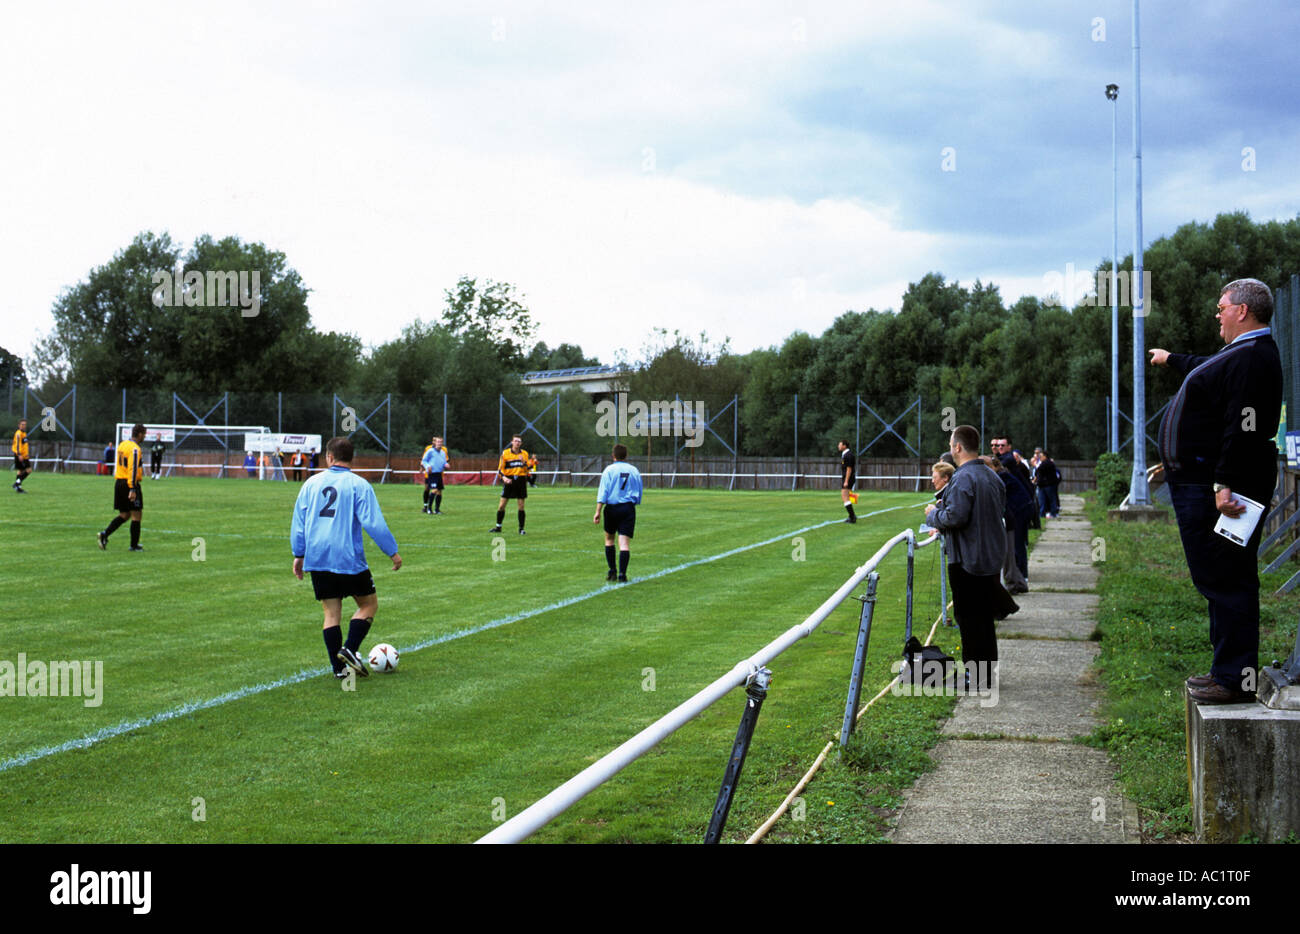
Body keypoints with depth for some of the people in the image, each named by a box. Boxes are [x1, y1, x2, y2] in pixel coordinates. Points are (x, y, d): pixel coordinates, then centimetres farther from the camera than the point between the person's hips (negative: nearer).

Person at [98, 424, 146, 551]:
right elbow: (133, 470, -20)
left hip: (119, 483, 8)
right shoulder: (135, 449, -14)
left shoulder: (122, 445, 13)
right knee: (136, 514, 1)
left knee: (124, 515, 14)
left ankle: (105, 534, -2)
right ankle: (134, 545, 4)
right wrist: (133, 489, -22)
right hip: (130, 484, -8)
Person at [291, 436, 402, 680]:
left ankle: (338, 667, 5)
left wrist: (299, 554, 20)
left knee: (331, 612, 9)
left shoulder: (311, 483, 7)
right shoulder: (359, 485, -5)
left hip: (316, 558, 4)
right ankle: (350, 649, -7)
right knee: (369, 603, 11)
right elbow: (373, 523, -10)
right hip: (349, 558, -4)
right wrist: (393, 551, -2)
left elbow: (298, 522, 11)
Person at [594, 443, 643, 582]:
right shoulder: (634, 471, 6)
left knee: (609, 538, 17)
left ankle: (612, 571, 15)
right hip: (628, 508, 1)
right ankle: (622, 575, -10)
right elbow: (639, 493, 13)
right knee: (625, 542, -3)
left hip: (612, 508, -1)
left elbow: (603, 492, -9)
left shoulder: (609, 470, -3)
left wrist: (598, 511, -10)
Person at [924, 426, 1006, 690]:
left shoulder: (963, 478, -18)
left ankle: (977, 678, 1)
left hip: (967, 560, -9)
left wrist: (934, 513, -4)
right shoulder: (992, 476, 11)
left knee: (969, 618, -2)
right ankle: (988, 672, 24)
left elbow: (955, 517, -26)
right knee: (985, 617, 17)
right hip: (991, 557, 9)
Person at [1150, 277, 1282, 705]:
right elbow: (1205, 369, 44)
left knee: (1224, 581, -10)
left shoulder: (1252, 358, -16)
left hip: (1216, 490, -11)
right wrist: (1171, 359, 62)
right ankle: (1229, 670, 19)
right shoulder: (1237, 355, 19)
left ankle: (1235, 680, -9)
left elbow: (1243, 429, -25)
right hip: (1203, 486, 11)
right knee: (1217, 578, 13)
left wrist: (1225, 484, -30)